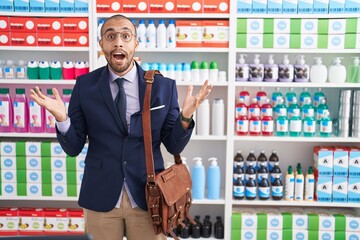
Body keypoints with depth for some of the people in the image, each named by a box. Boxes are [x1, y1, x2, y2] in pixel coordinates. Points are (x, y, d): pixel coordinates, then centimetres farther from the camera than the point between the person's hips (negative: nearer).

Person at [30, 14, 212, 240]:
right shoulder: (85, 85, -2)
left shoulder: (163, 86, -4)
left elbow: (174, 146, 0)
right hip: (100, 197, 1)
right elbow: (73, 147, 0)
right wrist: (62, 118, -19)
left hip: (148, 196, 0)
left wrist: (185, 116, -18)